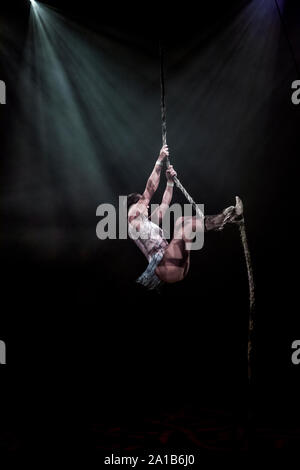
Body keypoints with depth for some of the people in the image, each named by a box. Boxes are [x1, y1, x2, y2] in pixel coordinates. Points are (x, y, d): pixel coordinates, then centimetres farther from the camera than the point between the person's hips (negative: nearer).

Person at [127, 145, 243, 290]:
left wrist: (170, 181, 25)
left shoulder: (148, 223, 26)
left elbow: (164, 204, 31)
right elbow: (149, 190, -4)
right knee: (181, 222, -18)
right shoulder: (133, 220, 1)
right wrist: (160, 161, -2)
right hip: (165, 269, -9)